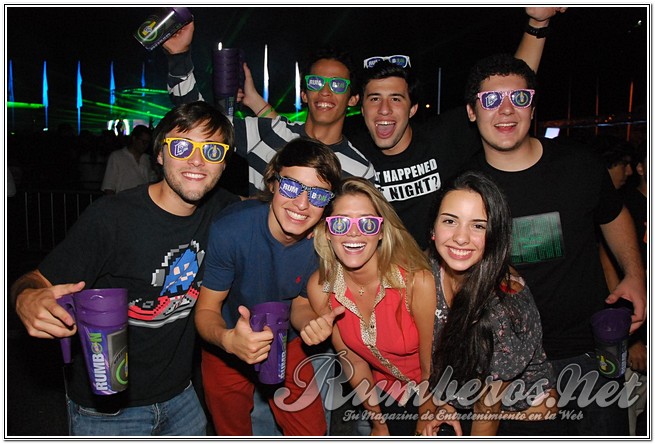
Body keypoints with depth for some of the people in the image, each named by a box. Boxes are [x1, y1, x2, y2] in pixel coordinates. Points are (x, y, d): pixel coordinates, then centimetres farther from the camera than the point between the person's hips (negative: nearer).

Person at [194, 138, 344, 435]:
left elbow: (300, 305, -8)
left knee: (313, 435, 12)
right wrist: (228, 339, -45)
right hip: (226, 348, -1)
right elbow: (206, 310, -24)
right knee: (233, 435, 21)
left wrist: (314, 323, -31)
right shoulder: (229, 230, -33)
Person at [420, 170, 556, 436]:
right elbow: (425, 345, -2)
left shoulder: (505, 302, -33)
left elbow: (488, 407, -20)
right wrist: (431, 403, -2)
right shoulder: (425, 272, -20)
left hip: (523, 402, -2)